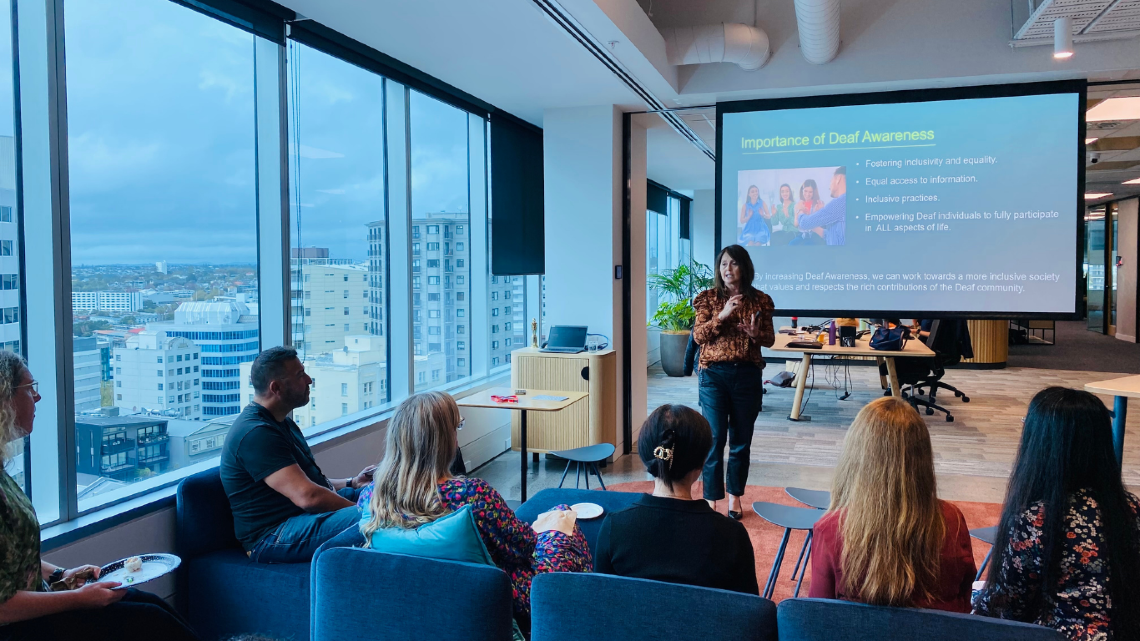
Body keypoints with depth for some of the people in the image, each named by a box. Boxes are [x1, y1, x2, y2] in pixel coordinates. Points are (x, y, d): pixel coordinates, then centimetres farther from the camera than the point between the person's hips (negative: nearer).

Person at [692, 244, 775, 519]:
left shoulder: (761, 300, 4)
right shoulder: (708, 298, 1)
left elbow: (770, 339, 8)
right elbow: (698, 336, -7)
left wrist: (756, 334, -14)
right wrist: (722, 315, -20)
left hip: (748, 375, 2)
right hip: (714, 374, -2)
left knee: (741, 440, 9)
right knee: (715, 438, -4)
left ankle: (735, 497, 23)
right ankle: (711, 500, 5)